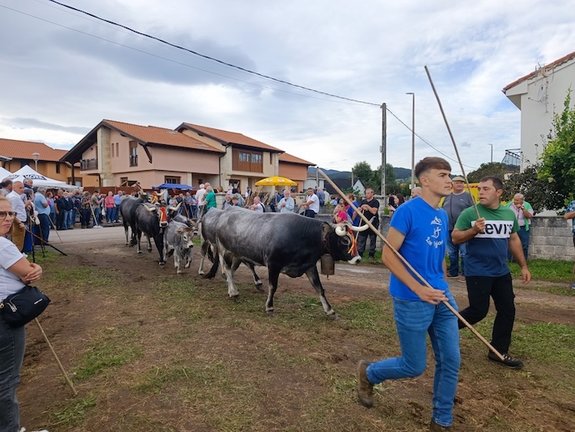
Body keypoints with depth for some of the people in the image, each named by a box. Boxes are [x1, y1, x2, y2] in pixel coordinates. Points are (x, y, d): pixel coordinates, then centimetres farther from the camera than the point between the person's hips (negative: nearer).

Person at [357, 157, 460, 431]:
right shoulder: (407, 211, -16)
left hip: (441, 297, 7)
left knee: (451, 362, 10)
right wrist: (418, 289, -20)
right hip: (412, 300, -7)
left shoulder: (443, 216, 8)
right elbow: (387, 255, -17)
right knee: (414, 367, 6)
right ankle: (367, 373, 33)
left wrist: (442, 287, 12)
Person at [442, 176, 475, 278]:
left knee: (464, 253, 0)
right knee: (451, 253, 13)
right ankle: (453, 272, 25)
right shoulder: (448, 196, 13)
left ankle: (465, 272, 10)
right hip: (449, 229, 5)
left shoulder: (467, 196, 0)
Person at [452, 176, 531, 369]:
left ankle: (498, 351, 23)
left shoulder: (509, 214, 6)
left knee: (507, 310, 9)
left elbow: (514, 240, 16)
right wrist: (473, 230, -27)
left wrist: (523, 266, 16)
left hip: (501, 272, 6)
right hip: (477, 272, -6)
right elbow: (455, 238, -10)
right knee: (478, 311, -4)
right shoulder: (469, 213, -11)